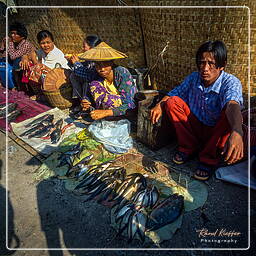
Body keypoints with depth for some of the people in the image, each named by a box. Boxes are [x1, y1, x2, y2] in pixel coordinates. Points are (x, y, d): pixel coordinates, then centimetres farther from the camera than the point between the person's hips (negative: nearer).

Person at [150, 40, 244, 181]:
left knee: (229, 114, -34)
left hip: (216, 132, -3)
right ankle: (189, 147, -3)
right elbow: (173, 94, 0)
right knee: (172, 102, -15)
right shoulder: (193, 78, -7)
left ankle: (209, 158, -12)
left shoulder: (231, 82, -21)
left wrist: (236, 132, -61)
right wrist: (159, 105, -22)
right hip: (195, 128, 3)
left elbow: (233, 104, -42)